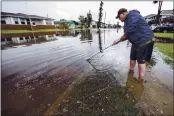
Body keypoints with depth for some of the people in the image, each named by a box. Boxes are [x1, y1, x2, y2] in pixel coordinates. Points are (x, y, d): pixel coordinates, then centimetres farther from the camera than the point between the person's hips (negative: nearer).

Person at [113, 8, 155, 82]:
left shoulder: (132, 15, -14)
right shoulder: (127, 21, 15)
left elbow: (129, 32, -21)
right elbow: (127, 35, 14)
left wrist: (119, 40, -9)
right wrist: (118, 40, 4)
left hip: (144, 41, -9)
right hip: (136, 42, 9)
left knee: (141, 61, -3)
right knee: (132, 59, 15)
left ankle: (141, 81, 11)